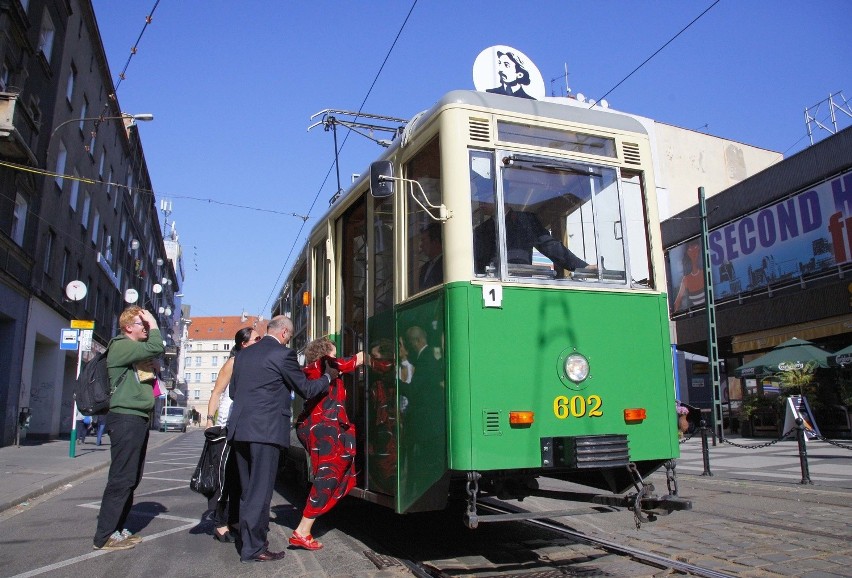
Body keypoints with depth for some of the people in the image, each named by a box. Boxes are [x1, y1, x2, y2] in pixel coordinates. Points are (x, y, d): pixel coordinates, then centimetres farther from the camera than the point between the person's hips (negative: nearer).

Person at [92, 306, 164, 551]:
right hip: (125, 418, -10)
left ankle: (116, 528, 21)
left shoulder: (136, 351, 21)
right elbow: (156, 348, -22)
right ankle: (104, 536, -2)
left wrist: (152, 368, 3)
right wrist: (153, 323, -9)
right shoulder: (121, 346, -10)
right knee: (121, 479, -8)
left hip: (138, 419, 10)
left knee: (131, 479, 13)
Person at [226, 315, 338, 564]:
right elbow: (306, 389, -3)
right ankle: (253, 548, 4)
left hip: (239, 429, 8)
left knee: (247, 488, 18)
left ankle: (246, 538, 28)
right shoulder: (283, 354, -9)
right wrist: (328, 377, 13)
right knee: (260, 489, -1)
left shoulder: (243, 354, 13)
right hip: (265, 430, -7)